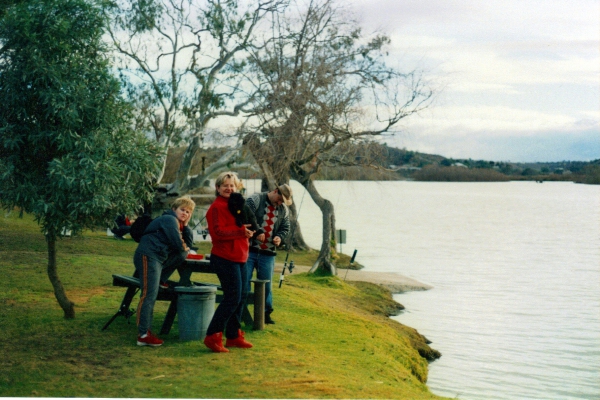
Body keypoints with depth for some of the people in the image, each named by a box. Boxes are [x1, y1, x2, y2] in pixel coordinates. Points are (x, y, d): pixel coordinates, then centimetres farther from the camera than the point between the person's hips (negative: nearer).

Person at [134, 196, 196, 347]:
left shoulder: (178, 225, 25)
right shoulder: (170, 219, -4)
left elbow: (188, 244, 20)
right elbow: (178, 244, -13)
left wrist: (185, 226, 14)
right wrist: (184, 249, 9)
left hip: (158, 259, 9)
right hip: (148, 255, -9)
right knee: (149, 295, -13)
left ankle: (160, 281, 6)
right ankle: (143, 335, -15)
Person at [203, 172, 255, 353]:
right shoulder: (217, 207, -11)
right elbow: (218, 232, -22)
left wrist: (247, 231, 4)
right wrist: (240, 231, -29)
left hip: (239, 257, 10)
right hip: (225, 258, -10)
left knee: (242, 295, 13)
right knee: (233, 297, -11)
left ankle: (233, 336, 24)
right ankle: (212, 336, -3)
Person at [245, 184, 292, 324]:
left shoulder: (284, 210, 10)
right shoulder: (254, 200, -7)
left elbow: (285, 228, 17)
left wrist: (280, 237, -4)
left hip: (268, 253, 5)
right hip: (249, 249, -4)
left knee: (267, 284, 10)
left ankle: (265, 313, 21)